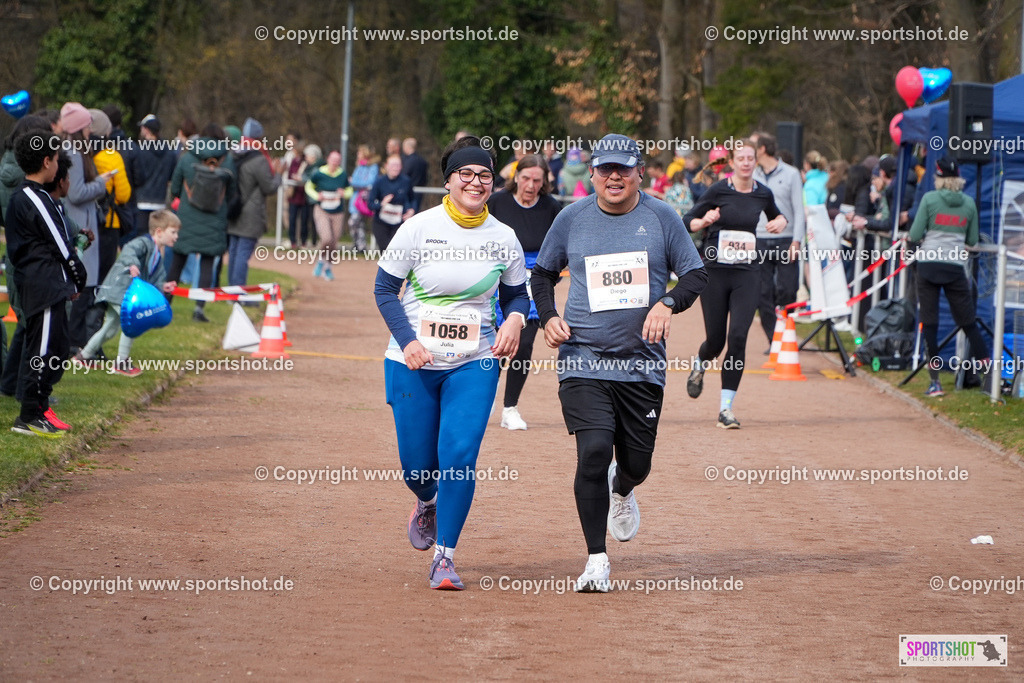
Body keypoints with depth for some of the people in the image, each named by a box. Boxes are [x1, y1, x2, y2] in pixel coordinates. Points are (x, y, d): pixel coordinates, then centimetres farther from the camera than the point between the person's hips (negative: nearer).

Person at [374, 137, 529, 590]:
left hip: (474, 364, 1)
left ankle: (445, 557, -4)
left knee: (460, 456, -14)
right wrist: (408, 341, -16)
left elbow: (516, 294, 14)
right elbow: (385, 289, -2)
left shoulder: (503, 238, 1)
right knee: (418, 463, 4)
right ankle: (428, 503, 41)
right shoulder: (419, 228, -7)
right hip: (414, 362, -1)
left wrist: (514, 319, -10)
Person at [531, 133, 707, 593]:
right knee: (593, 452, -16)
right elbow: (543, 274, 16)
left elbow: (696, 275, 5)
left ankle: (621, 491, 47)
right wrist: (548, 317, -1)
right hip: (583, 360, -1)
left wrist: (667, 303, -14)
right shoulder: (572, 218, 4)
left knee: (636, 462, 7)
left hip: (643, 363, 1)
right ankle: (596, 560, -7)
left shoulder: (661, 218, 2)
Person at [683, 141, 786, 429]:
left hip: (747, 275, 2)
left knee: (738, 337, -12)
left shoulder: (763, 194, 5)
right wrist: (704, 221, -22)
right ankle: (699, 366, 43)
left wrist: (780, 222, 3)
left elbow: (776, 214, 26)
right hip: (715, 272, -2)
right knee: (715, 339, 4)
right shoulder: (718, 191, -5)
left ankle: (725, 408, -7)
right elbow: (687, 221, -1)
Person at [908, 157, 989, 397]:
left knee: (929, 323, 2)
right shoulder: (969, 203, 6)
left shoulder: (930, 199, -3)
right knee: (968, 321, 12)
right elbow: (972, 241, 10)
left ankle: (935, 381, -1)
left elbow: (914, 235, -5)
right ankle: (985, 368, 10)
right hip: (956, 268, 2)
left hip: (928, 265, -2)